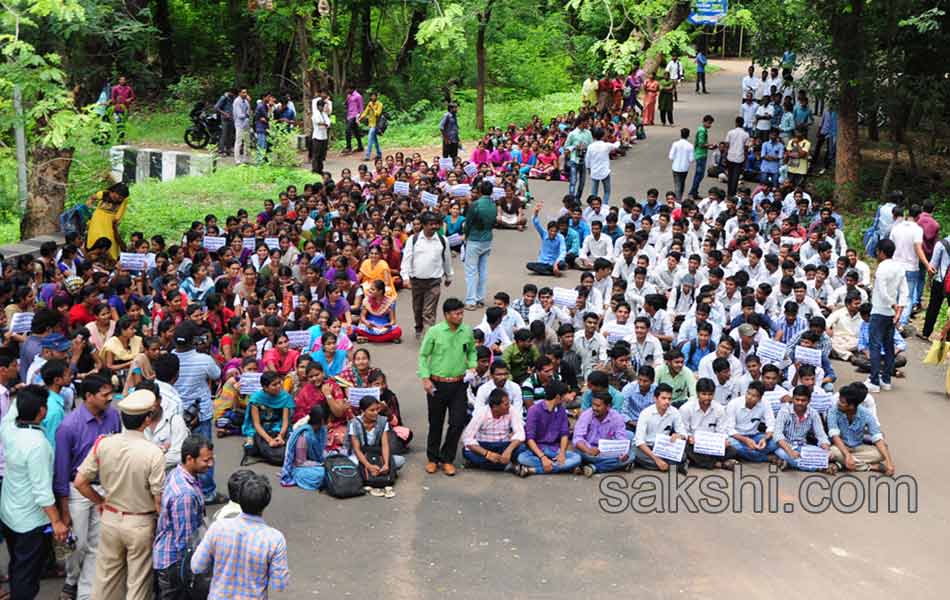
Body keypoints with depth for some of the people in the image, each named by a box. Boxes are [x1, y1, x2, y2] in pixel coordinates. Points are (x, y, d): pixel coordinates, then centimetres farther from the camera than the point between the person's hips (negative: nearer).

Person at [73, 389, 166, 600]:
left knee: (106, 577, 20)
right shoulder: (153, 453, -22)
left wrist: (100, 501, 12)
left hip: (110, 519, 4)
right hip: (141, 523, -4)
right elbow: (159, 499, -18)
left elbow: (79, 482, -4)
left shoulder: (103, 444, -10)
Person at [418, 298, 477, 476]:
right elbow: (423, 356, -3)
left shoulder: (467, 331, 0)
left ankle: (447, 459, 18)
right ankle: (433, 458, 27)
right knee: (435, 423, 9)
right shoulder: (434, 331, -10)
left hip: (459, 384, 2)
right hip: (437, 384, -2)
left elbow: (471, 351, 17)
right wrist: (425, 378, -10)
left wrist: (472, 366, 0)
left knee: (458, 423, 0)